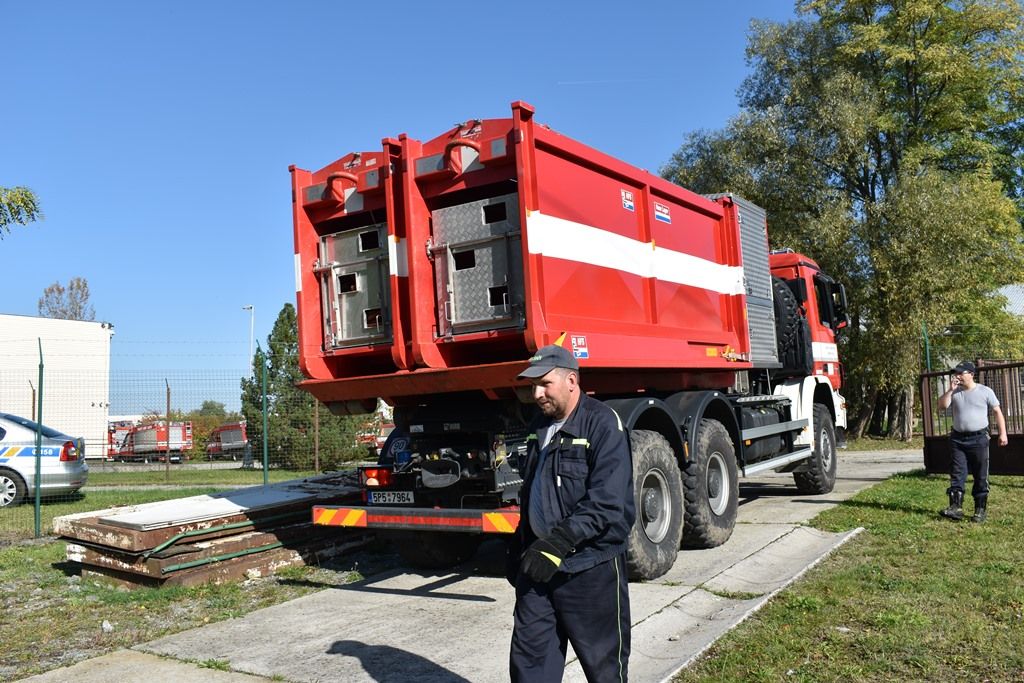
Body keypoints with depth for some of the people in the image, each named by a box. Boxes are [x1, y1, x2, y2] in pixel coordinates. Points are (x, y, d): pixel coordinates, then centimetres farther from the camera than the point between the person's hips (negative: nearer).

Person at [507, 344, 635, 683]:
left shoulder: (603, 423, -13)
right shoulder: (540, 427, 12)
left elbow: (607, 502, -21)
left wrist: (557, 543, -24)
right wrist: (518, 550, 18)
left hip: (590, 568, -7)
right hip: (538, 565, 7)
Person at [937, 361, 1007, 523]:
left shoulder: (985, 391, -2)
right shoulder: (954, 392, 6)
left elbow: (997, 412, 1)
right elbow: (942, 406, -4)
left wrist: (1003, 433, -4)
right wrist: (950, 390, -12)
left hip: (979, 438, -3)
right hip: (958, 438, 3)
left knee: (981, 476, 4)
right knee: (957, 474, -3)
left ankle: (980, 510, 13)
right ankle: (956, 507, -4)